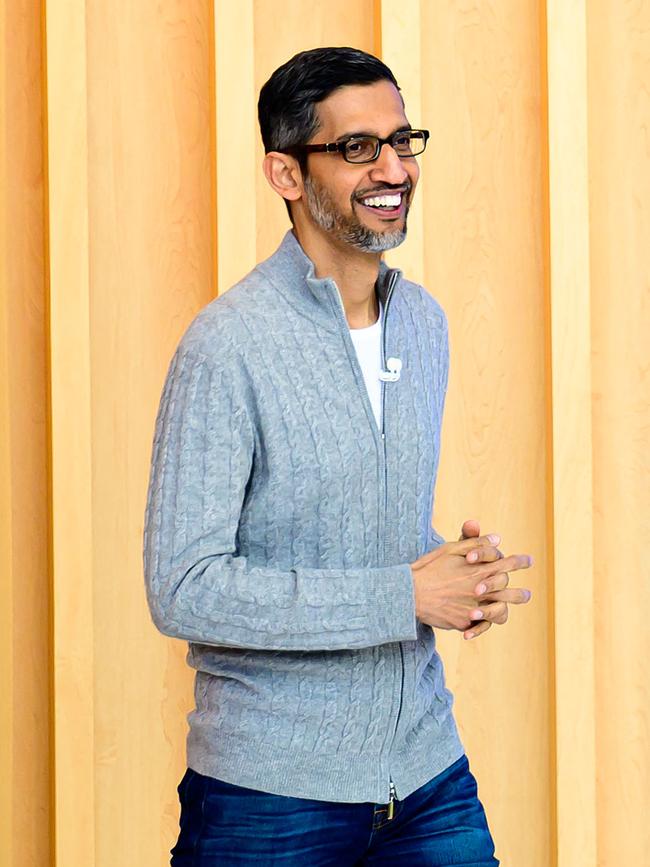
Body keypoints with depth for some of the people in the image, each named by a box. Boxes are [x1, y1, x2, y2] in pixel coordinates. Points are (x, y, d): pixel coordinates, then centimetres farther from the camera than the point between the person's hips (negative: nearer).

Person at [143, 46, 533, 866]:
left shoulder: (424, 322, 8)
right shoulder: (228, 344, -15)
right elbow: (182, 589, -19)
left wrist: (459, 567, -2)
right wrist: (405, 598, -19)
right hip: (272, 794, -5)